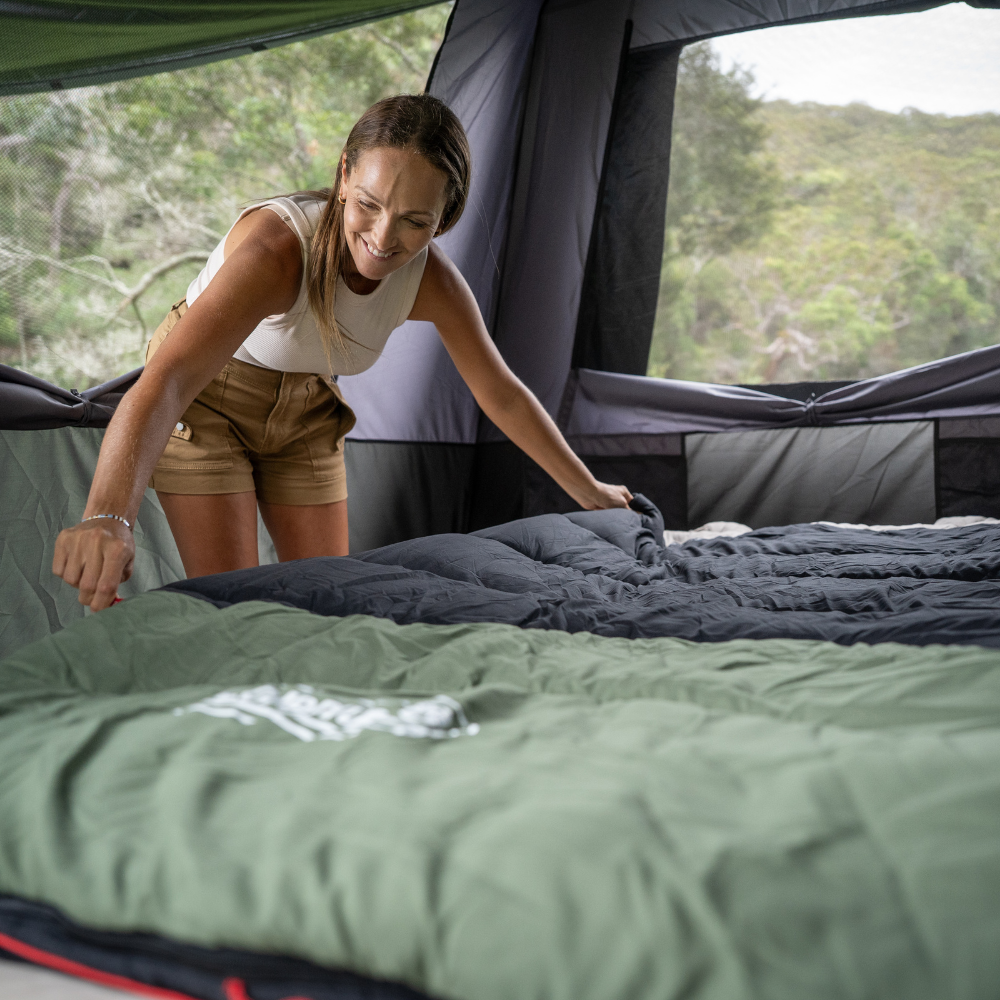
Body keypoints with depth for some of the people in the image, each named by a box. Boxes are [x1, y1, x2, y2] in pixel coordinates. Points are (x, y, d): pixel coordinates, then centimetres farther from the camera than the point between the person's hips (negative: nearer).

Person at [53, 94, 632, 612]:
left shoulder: (431, 280, -22)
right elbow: (166, 380, -52)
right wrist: (109, 517, -68)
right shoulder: (278, 246, -39)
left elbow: (502, 394, -6)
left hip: (305, 411, 5)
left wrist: (589, 492, 2)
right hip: (209, 398, -5)